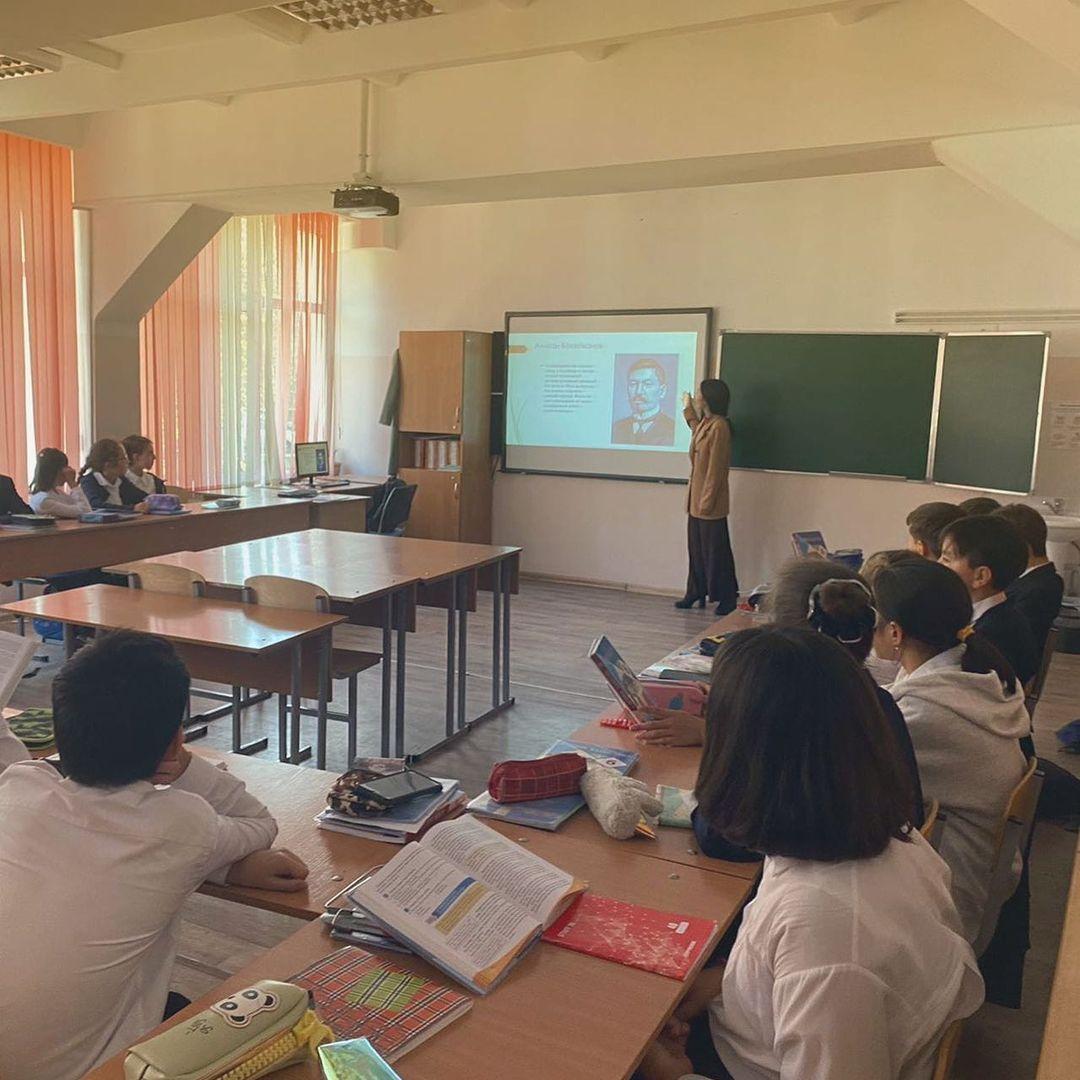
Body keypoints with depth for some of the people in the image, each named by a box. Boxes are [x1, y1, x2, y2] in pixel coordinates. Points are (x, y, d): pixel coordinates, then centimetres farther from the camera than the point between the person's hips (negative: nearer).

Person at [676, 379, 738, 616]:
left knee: (716, 551, -1)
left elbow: (716, 468, -20)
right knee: (696, 548, 14)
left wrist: (707, 500, -20)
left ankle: (728, 598, 9)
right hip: (697, 499, 9)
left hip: (710, 502, -9)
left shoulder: (719, 427, -19)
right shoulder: (705, 423, 10)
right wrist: (688, 411, 35)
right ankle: (696, 593, 23)